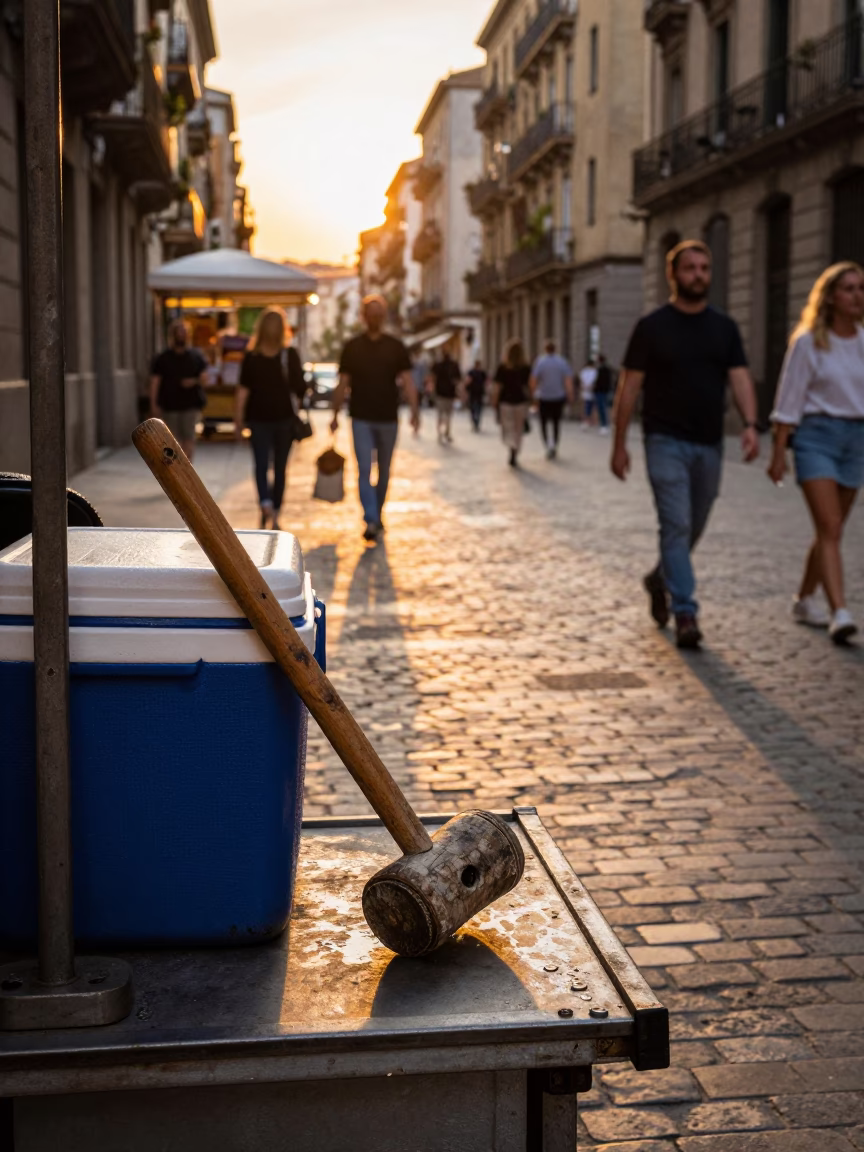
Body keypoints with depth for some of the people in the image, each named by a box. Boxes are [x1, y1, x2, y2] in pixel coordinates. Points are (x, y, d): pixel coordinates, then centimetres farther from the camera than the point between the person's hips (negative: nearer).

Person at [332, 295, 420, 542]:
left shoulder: (396, 347, 3)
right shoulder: (352, 347, 3)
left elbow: (407, 381, -3)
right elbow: (342, 384, 5)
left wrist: (414, 412, -16)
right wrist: (335, 415, 2)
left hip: (388, 419, 1)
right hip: (361, 419, -1)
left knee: (384, 471, 12)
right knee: (364, 469, -12)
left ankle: (377, 515, 27)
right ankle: (371, 522, -18)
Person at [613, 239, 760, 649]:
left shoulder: (724, 328, 8)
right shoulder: (652, 327, -2)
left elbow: (740, 379, -1)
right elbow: (630, 387, -1)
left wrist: (750, 424, -19)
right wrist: (619, 444, -3)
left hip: (709, 444, 4)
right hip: (666, 442, -4)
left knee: (694, 527, 14)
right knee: (676, 526, -12)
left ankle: (660, 578, 40)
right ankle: (685, 615, -12)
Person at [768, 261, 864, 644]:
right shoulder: (808, 342, -4)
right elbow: (789, 399, -5)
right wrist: (778, 452, -8)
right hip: (817, 434, -5)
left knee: (831, 530, 11)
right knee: (830, 528, -15)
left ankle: (804, 599, 27)